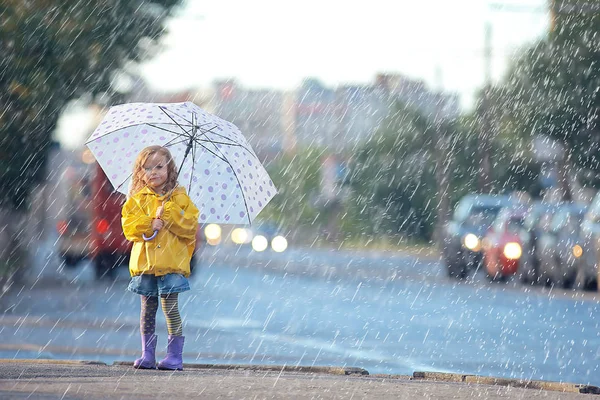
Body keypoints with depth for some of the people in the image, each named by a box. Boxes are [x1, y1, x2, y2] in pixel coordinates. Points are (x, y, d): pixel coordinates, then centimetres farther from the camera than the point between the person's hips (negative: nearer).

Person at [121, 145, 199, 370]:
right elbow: (129, 227, -1)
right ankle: (147, 355, 14)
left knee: (170, 307, -8)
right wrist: (151, 224, -14)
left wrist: (168, 215, -12)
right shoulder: (137, 200, 10)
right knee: (148, 309, 7)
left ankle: (175, 355, -5)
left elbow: (190, 226, -3)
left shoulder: (179, 199, 7)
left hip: (172, 262, -2)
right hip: (144, 262, 2)